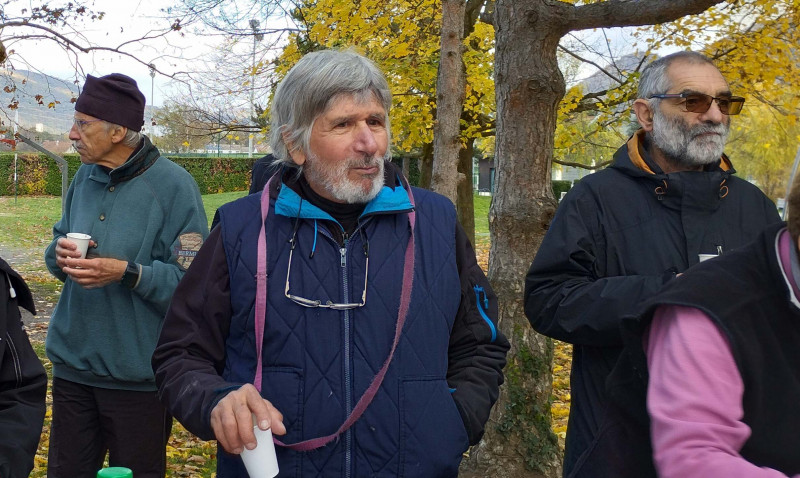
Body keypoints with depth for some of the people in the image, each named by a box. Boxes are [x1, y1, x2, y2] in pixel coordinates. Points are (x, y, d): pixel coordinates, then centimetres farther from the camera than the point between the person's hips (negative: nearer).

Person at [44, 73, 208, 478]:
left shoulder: (173, 185, -14)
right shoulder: (86, 177, 6)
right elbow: (58, 246, 13)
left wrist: (127, 273, -29)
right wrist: (60, 254, -10)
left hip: (137, 374, -6)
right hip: (72, 364, 6)